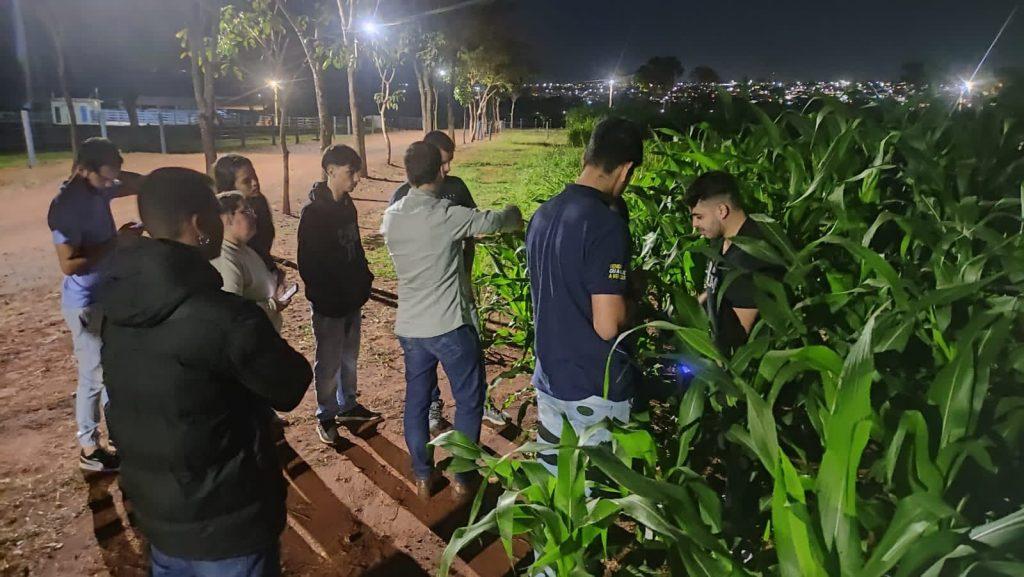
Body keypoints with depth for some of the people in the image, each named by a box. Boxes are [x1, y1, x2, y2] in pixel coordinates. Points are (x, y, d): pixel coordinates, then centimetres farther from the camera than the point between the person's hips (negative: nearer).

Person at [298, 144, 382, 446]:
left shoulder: (347, 206, 5)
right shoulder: (313, 212, -17)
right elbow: (307, 263, -16)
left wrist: (364, 280, 8)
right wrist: (324, 297, -16)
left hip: (353, 299, 7)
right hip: (328, 304, -7)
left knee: (349, 357, 18)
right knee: (329, 362, 6)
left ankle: (348, 406, 34)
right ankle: (326, 415, 23)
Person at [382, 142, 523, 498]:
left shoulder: (391, 217, 0)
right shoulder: (448, 216, -17)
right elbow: (495, 222, -4)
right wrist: (514, 215, 18)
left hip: (409, 327, 6)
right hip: (450, 326, -5)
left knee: (416, 400, 17)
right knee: (469, 400, 12)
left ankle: (422, 476, 27)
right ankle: (462, 477, 21)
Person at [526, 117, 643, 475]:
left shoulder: (543, 214, 3)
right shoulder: (606, 224, -22)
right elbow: (608, 326, -23)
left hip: (549, 377, 7)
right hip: (596, 390, -7)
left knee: (550, 482, 21)